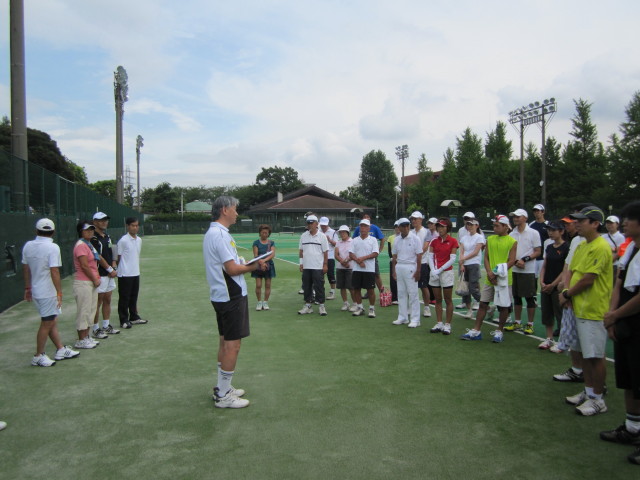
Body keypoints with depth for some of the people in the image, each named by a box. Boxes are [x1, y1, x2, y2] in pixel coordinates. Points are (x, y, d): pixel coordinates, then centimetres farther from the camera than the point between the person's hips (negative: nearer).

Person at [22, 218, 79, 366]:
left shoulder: (28, 246, 3)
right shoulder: (53, 247, -18)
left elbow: (25, 268, 11)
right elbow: (54, 272, -22)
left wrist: (28, 287, 21)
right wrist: (60, 292, -18)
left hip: (36, 291, 7)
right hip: (48, 293, -7)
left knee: (52, 322, 16)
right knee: (46, 324, 5)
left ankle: (61, 350, 25)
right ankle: (38, 357, 15)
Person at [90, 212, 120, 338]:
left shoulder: (107, 236, 14)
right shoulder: (93, 238, -12)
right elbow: (98, 257, -16)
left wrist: (114, 267, 2)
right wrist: (110, 269, -13)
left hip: (110, 275, 8)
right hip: (100, 275, -8)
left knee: (107, 300, 14)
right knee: (98, 302, -1)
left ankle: (106, 326, 24)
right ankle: (96, 329, 7)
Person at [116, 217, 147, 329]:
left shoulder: (139, 240, 9)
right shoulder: (123, 241, -11)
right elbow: (118, 257, -6)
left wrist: (136, 268, 16)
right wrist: (120, 269, -2)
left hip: (136, 273, 6)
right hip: (125, 274, -6)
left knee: (134, 297, 15)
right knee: (124, 298, 2)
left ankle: (134, 317, 26)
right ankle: (124, 320, 10)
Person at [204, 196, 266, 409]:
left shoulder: (213, 233, 14)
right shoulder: (220, 234, -18)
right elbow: (232, 269, -22)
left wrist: (249, 264, 3)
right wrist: (254, 266, -8)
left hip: (222, 296, 11)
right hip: (231, 297, -11)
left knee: (225, 342, 18)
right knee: (232, 345, -3)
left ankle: (222, 388, 29)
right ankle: (223, 396, 7)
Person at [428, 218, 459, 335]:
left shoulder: (453, 241, -4)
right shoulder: (434, 241, 7)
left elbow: (452, 259, -8)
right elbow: (430, 257, 4)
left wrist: (440, 270, -12)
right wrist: (433, 270, -10)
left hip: (447, 272, -4)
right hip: (434, 273, 4)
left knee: (448, 300, 1)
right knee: (438, 300, 9)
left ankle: (447, 325, 8)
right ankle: (439, 324, 16)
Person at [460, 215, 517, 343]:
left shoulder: (512, 242, -5)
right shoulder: (490, 239, 9)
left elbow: (511, 261, -10)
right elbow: (486, 257, 7)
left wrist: (497, 273, -17)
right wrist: (489, 272, -9)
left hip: (504, 279, -4)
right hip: (490, 278, 4)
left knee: (503, 306, 4)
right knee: (483, 303, 5)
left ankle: (499, 331, 19)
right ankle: (476, 331, 10)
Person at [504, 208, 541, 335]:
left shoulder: (533, 233, -4)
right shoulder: (512, 234, 9)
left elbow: (538, 252, -5)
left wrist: (524, 260, -16)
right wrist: (516, 262, -9)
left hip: (528, 271, -5)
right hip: (514, 270, 5)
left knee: (529, 298, 1)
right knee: (516, 297, 11)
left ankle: (530, 324, 11)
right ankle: (517, 323, 22)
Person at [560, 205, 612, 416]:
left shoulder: (600, 247, -17)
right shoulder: (581, 246, 12)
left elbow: (588, 279, -20)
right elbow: (571, 271, 14)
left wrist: (567, 294, -8)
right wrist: (566, 291, -4)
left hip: (593, 311, -9)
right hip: (579, 309, 9)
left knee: (595, 356, 0)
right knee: (585, 353, 17)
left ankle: (598, 399, 13)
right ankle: (588, 392, 30)